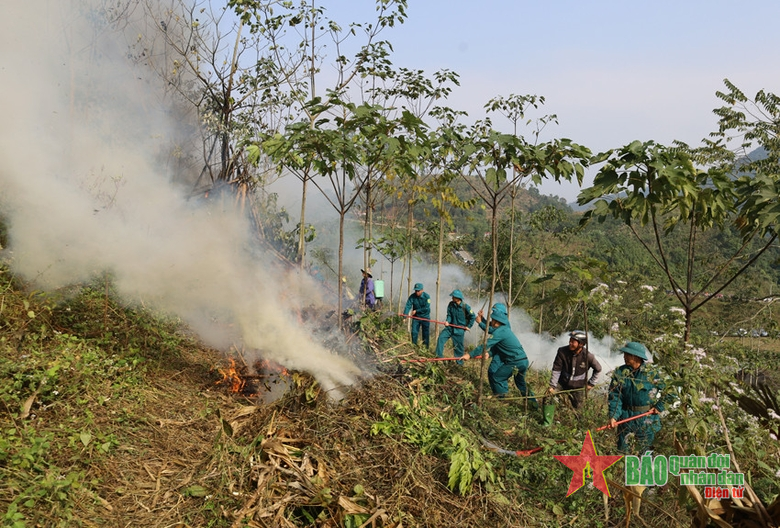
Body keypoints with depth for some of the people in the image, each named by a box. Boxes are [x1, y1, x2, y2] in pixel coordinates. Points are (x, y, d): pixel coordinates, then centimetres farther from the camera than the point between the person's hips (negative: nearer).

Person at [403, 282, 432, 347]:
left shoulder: (427, 296, -17)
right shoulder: (412, 296, -11)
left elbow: (426, 308, -21)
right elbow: (408, 306, -19)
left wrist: (416, 311, -20)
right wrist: (405, 316, -31)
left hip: (425, 317, -2)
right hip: (416, 317, 2)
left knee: (426, 334, 2)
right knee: (414, 332, 3)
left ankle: (426, 348, 12)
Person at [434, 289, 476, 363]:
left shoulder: (465, 307, -15)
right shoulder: (451, 304, -4)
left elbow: (473, 317, -5)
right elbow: (449, 315, 2)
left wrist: (468, 326, -4)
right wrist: (447, 321, -18)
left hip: (459, 329, -4)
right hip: (450, 327, 4)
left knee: (458, 346, 5)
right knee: (441, 337, -14)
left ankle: (459, 363, 21)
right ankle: (439, 355, -5)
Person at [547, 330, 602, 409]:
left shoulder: (587, 356, -20)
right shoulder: (562, 351, -20)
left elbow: (598, 369, -1)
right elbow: (556, 370, -16)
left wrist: (591, 383, 0)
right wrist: (552, 386, -19)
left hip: (578, 387, 0)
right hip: (562, 383, 0)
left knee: (577, 407, 10)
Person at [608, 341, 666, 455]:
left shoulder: (651, 373, -7)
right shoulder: (619, 372, -4)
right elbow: (614, 396, -7)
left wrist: (659, 407, -6)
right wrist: (613, 416, -17)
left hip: (647, 418, -1)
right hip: (626, 417, 1)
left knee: (645, 450, 11)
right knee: (623, 450, 9)